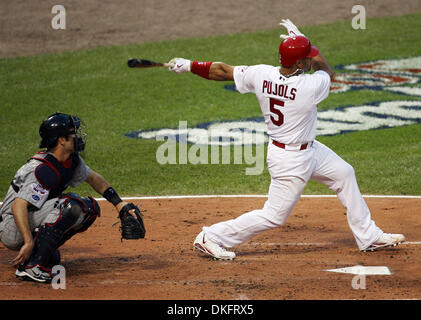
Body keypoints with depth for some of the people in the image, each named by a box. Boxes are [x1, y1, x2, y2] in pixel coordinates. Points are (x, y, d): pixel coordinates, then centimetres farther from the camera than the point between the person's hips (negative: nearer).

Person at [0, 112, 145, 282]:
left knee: (90, 207, 3)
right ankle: (31, 265, -28)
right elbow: (18, 206, -34)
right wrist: (28, 243, -40)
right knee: (70, 205, -29)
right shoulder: (43, 170, -25)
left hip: (36, 221, 9)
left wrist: (119, 204, 13)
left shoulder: (71, 160, 2)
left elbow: (93, 178, 21)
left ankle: (45, 251, 4)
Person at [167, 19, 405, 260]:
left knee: (344, 174, 20)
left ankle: (369, 237, 32)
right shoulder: (309, 87, -29)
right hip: (291, 161, -9)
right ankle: (211, 237, 10)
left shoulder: (261, 75, -14)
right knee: (274, 216, 3)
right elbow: (327, 71, -5)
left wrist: (189, 65, 7)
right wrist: (300, 37, 2)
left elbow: (224, 71, -5)